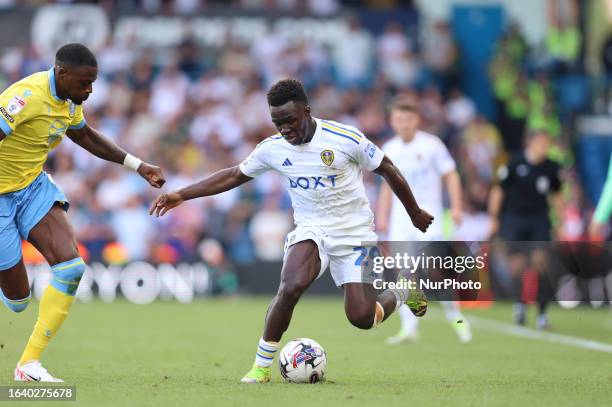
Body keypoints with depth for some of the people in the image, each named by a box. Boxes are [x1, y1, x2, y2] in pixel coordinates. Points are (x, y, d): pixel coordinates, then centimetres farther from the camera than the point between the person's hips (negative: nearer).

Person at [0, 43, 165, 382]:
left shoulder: (69, 100, 3)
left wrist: (138, 166, 20)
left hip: (34, 186, 8)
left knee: (71, 268, -14)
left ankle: (29, 364, -7)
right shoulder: (28, 97, -26)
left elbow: (85, 136, 23)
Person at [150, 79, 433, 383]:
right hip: (311, 229, 2)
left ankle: (402, 294, 23)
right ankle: (261, 366, -15)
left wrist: (415, 214, 8)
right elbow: (233, 176, 9)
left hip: (355, 233, -2)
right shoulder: (272, 148, -5)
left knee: (361, 318, -13)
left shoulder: (345, 139, -15)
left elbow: (388, 171, -2)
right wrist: (181, 195, 3)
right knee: (291, 286, -30)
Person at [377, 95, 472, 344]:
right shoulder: (389, 150, 10)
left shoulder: (431, 144, -3)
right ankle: (409, 328, -3)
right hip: (400, 218, 4)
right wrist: (382, 216, 15)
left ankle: (455, 316, 7)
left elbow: (451, 175, 0)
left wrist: (456, 207, -9)